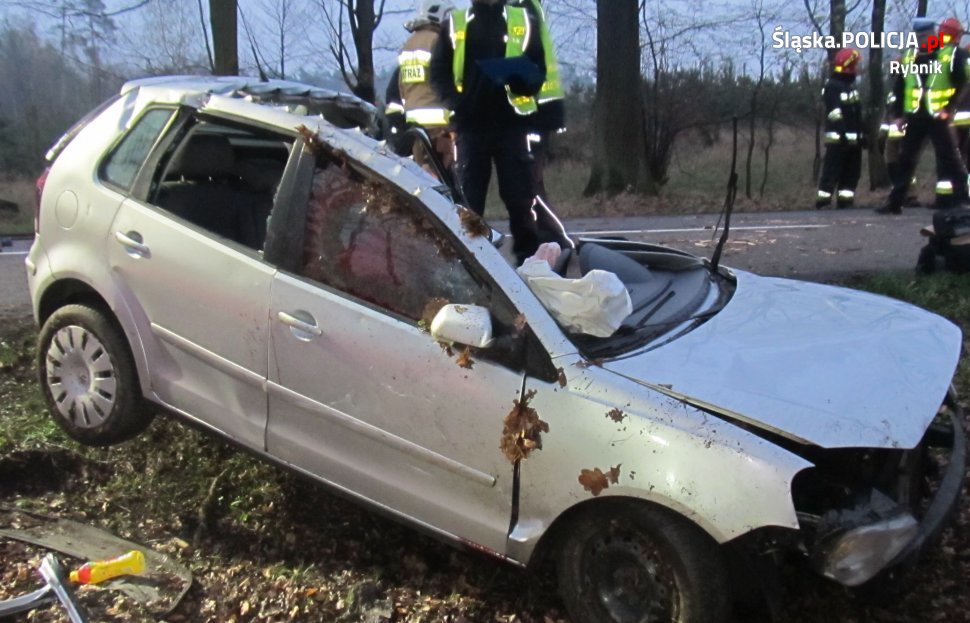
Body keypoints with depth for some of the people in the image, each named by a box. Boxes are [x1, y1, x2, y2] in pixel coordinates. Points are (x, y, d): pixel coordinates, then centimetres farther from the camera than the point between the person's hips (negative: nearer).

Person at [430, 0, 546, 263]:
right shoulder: (455, 22, 11)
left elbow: (539, 67, 9)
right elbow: (438, 71, 9)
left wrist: (524, 80, -14)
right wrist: (455, 100, -9)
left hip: (511, 123, 0)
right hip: (470, 124, 0)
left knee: (519, 196, -1)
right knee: (468, 196, 3)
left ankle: (529, 258, 7)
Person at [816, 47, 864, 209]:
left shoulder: (851, 85, 19)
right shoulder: (832, 87, -11)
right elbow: (835, 114, -19)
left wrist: (862, 132, 22)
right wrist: (843, 134, -25)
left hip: (853, 138, 9)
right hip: (839, 138, -9)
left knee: (852, 170, 9)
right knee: (833, 169, -10)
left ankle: (845, 199, 14)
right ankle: (823, 200, -8)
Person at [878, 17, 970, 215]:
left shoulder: (952, 54, -3)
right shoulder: (908, 57, 11)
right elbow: (899, 87, 15)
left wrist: (950, 108, -12)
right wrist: (899, 113, 9)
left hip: (939, 117, -4)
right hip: (914, 116, 4)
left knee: (950, 159, -2)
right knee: (905, 160, 7)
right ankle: (895, 203, 12)